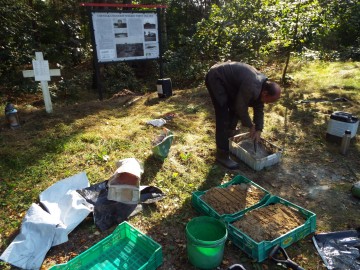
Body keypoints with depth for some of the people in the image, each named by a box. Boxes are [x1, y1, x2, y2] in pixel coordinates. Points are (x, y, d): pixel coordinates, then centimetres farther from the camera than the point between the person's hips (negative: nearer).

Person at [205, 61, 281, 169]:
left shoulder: (263, 84, -1)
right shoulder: (251, 87, -31)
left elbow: (259, 109, 7)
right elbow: (241, 108, -19)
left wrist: (259, 130, 3)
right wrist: (251, 126, -6)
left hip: (227, 78, 10)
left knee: (235, 107, 20)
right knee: (223, 118, -12)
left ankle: (229, 133, 45)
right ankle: (222, 155, -4)